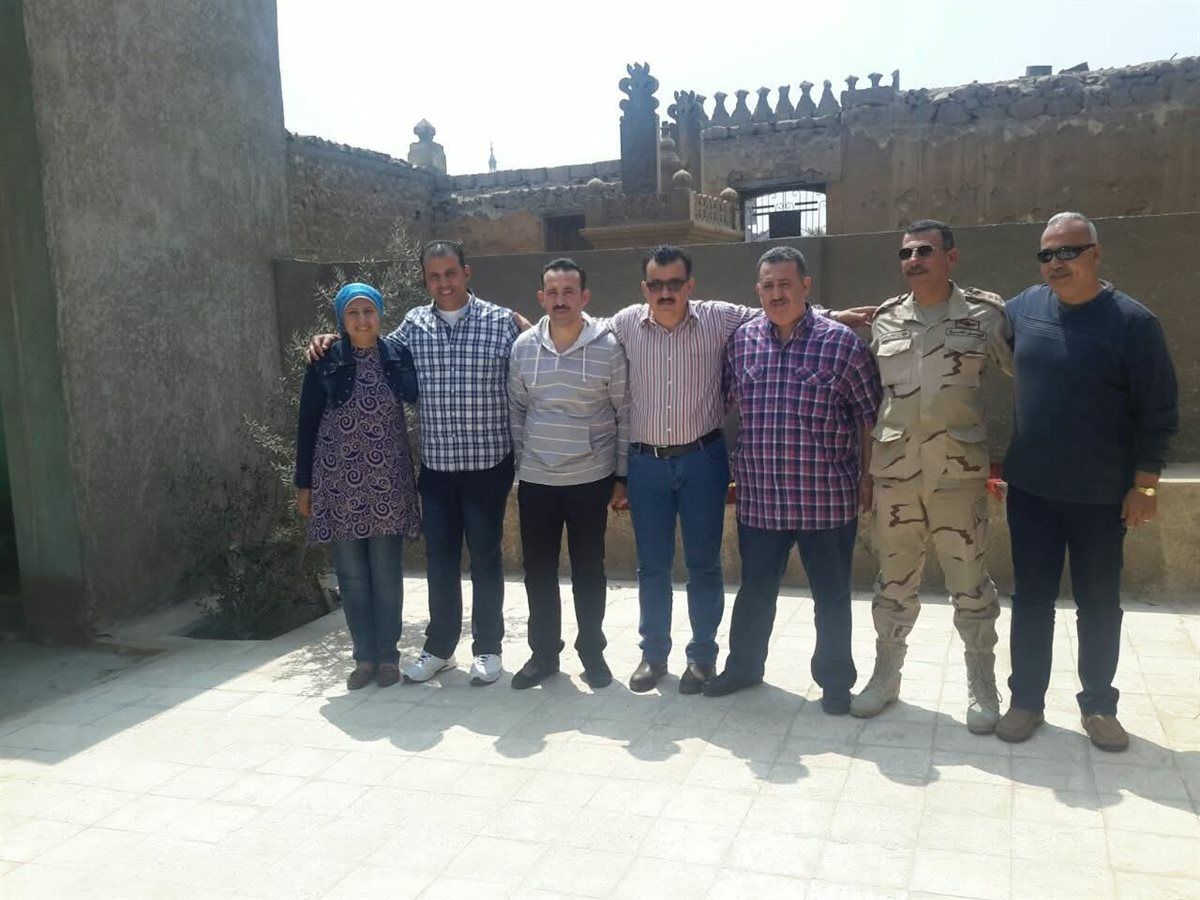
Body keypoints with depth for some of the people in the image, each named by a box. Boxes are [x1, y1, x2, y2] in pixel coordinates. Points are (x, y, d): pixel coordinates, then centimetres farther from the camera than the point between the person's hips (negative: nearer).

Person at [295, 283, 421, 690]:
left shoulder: (399, 357, 0)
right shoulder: (325, 364, -2)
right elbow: (307, 425, 2)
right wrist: (303, 484, 2)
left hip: (388, 484, 0)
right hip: (339, 484, 0)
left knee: (386, 573, 5)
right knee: (351, 574, 6)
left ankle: (388, 656, 17)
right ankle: (365, 657, 18)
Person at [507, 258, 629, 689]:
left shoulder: (608, 346, -8)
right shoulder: (523, 347, 0)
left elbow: (625, 413, -2)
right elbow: (516, 411, 10)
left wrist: (621, 475, -1)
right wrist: (521, 463, 10)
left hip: (591, 478, -2)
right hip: (536, 480, 3)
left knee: (588, 570, 9)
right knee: (538, 571, 10)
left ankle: (592, 651, 25)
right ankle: (544, 652, 26)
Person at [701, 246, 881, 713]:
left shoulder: (841, 342, -6)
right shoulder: (741, 341, 4)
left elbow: (868, 416, 0)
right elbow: (729, 402, 15)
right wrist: (737, 466, 13)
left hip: (827, 498, -3)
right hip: (758, 496, 3)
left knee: (832, 597, 11)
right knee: (754, 591, 17)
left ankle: (835, 680, 29)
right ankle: (743, 666, 36)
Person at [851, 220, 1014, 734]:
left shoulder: (985, 314, -2)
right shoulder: (884, 319, 7)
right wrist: (866, 463, 11)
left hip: (959, 472, -2)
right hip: (894, 473, 3)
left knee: (970, 583, 7)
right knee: (894, 581, 13)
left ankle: (981, 684, 24)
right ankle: (885, 676, 28)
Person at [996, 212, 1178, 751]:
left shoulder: (1132, 322, -11)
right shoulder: (1025, 307, 1)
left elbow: (1158, 412, -8)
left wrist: (1144, 485, -9)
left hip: (1101, 497, -3)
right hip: (1030, 490, 3)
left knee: (1099, 605, 10)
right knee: (1031, 600, 11)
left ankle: (1098, 705, 26)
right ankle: (1026, 699, 24)